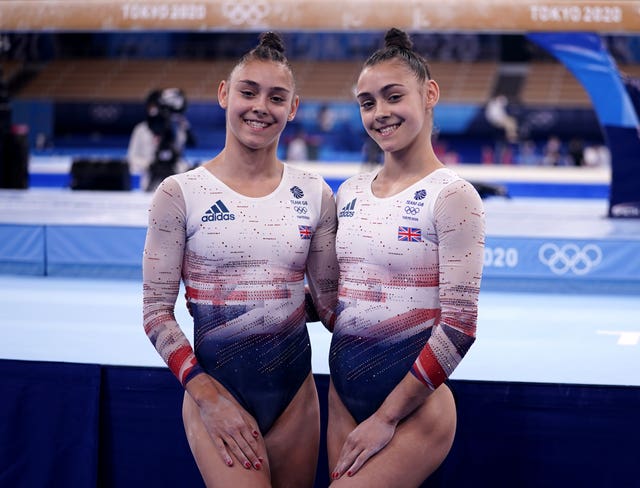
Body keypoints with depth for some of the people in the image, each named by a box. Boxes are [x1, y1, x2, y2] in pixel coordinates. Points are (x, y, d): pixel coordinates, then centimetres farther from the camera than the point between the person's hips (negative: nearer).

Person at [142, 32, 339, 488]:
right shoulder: (180, 194, -5)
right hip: (214, 383, -3)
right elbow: (157, 311, -6)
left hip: (294, 388, 4)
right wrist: (207, 394, -14)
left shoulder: (314, 195, 3)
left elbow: (328, 301, 10)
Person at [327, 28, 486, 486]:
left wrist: (386, 416, -14)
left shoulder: (452, 196, -10)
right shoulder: (350, 192, 8)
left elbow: (459, 327, -15)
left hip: (412, 399, -6)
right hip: (343, 392, 6)